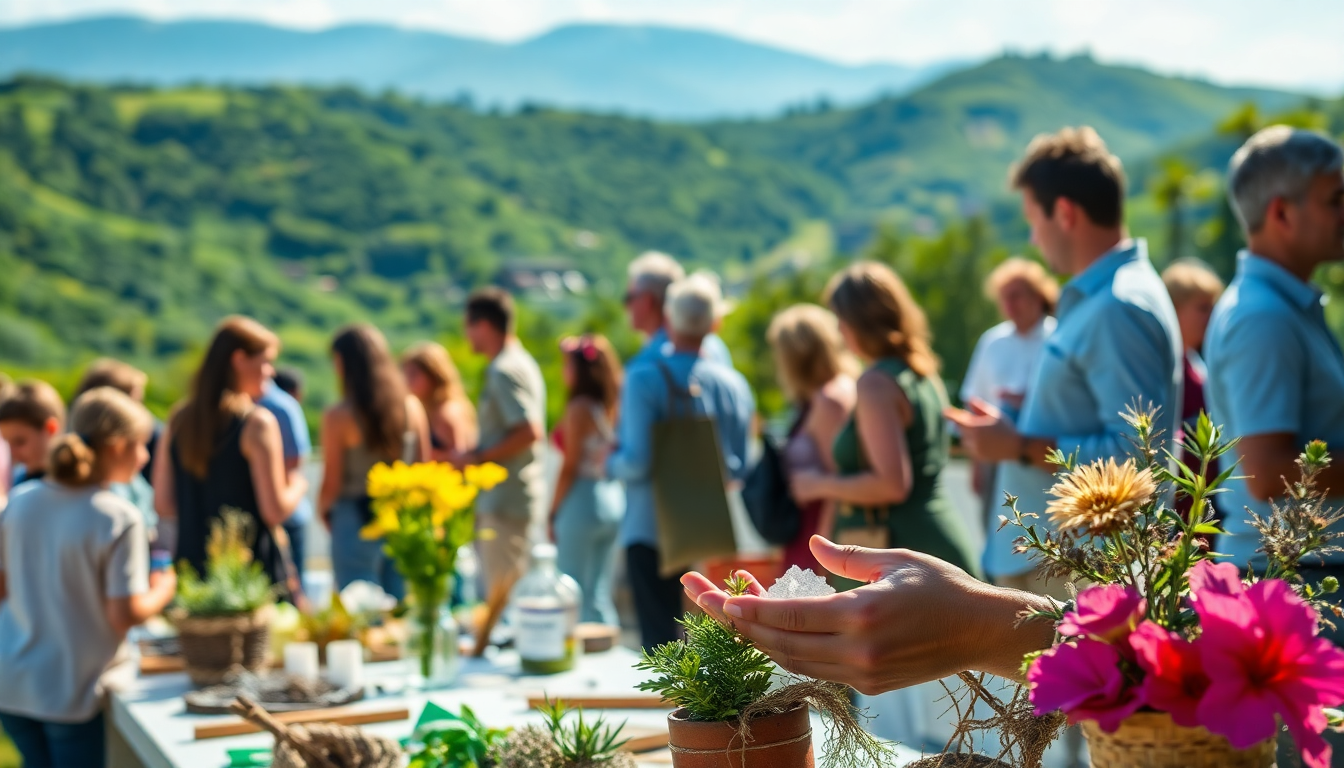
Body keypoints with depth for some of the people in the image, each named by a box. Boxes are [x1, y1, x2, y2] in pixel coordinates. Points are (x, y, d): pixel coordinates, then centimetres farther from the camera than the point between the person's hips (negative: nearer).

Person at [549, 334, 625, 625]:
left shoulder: (579, 408, -11)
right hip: (614, 499, 7)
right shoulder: (612, 405, 9)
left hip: (582, 501, -7)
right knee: (599, 595, 12)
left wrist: (553, 514, -6)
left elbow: (570, 467, -12)